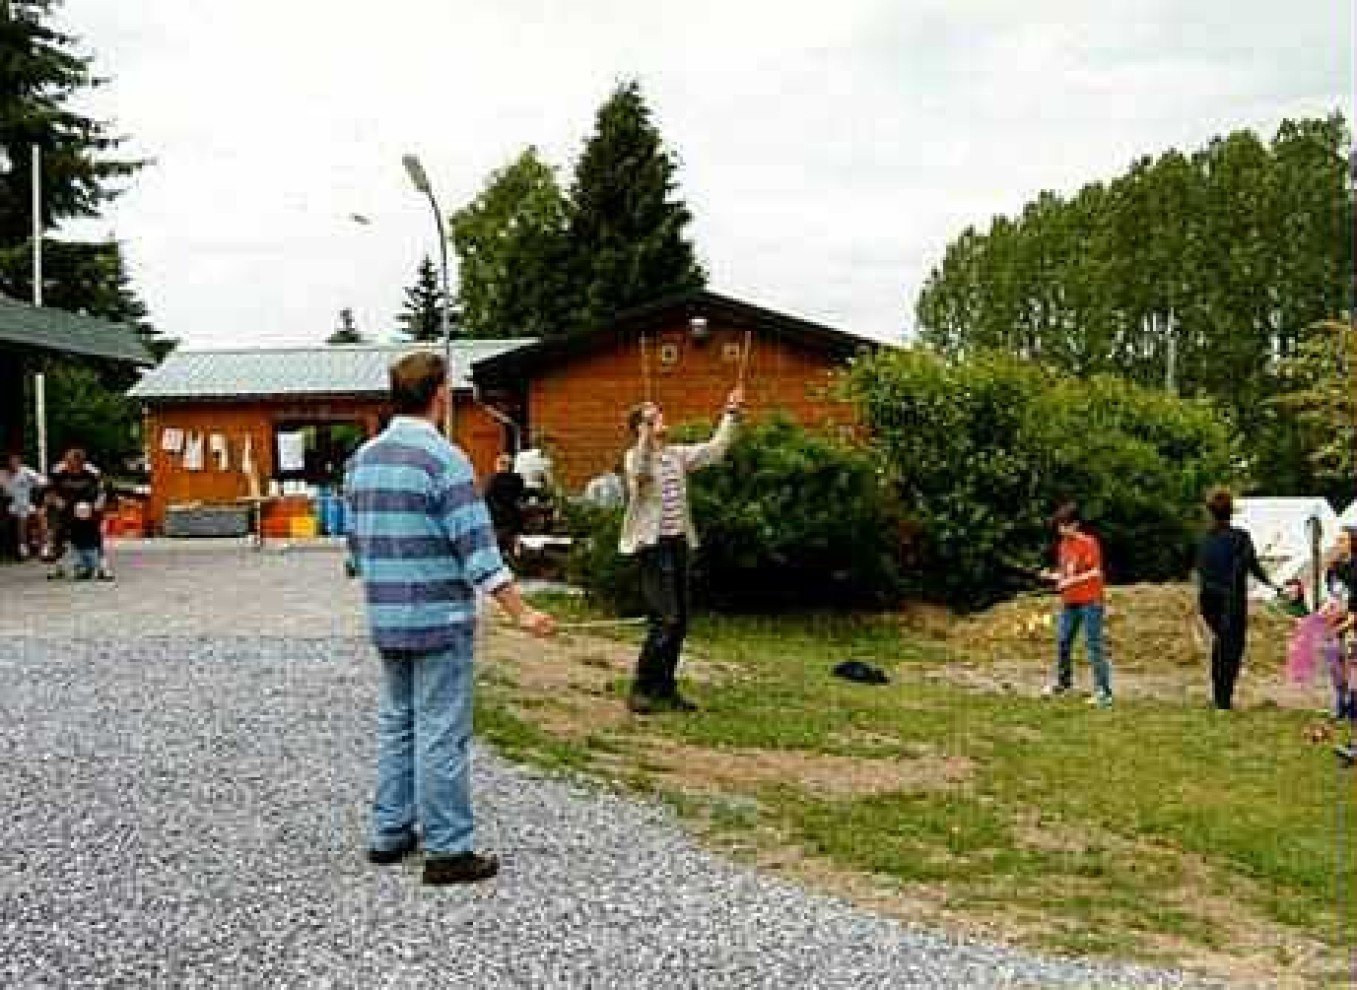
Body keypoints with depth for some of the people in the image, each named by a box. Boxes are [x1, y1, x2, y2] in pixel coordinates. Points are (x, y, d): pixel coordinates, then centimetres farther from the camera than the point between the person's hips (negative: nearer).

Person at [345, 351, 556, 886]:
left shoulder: (363, 458, 8)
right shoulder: (443, 459, -15)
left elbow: (357, 539, 14)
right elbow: (476, 547, -18)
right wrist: (522, 612, -15)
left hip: (385, 619, 7)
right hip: (440, 619, -7)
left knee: (396, 723, 17)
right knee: (441, 734, -2)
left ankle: (389, 834, 24)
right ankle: (447, 851, 4)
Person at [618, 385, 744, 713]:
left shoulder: (677, 455, 13)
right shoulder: (635, 457, -6)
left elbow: (715, 449, 18)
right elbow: (639, 473, -29)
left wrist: (732, 415, 13)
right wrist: (646, 435, -38)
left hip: (678, 543, 7)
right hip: (653, 544, -7)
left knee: (679, 622, 9)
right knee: (665, 619, -13)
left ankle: (665, 689, 19)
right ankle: (641, 690, -3)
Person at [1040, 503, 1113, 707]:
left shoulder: (1089, 543, -11)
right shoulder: (1064, 545, 12)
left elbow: (1096, 572, -16)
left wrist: (1071, 581, -20)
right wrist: (1052, 576, -1)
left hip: (1089, 601, -8)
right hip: (1069, 602, 8)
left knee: (1093, 645, -8)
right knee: (1062, 641, 13)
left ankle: (1104, 692, -6)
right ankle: (1063, 681, 32)